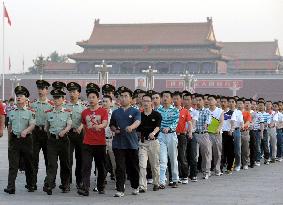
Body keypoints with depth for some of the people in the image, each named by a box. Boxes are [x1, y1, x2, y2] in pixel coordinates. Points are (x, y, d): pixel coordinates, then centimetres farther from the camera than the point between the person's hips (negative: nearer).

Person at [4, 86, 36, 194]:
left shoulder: (30, 112, 0)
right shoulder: (12, 112, 10)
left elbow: (32, 125, -11)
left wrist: (25, 131, -31)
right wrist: (9, 140, 19)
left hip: (26, 139, -2)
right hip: (14, 139, 2)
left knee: (28, 164, 8)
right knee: (13, 164, -6)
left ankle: (30, 185, 21)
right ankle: (11, 187, -10)